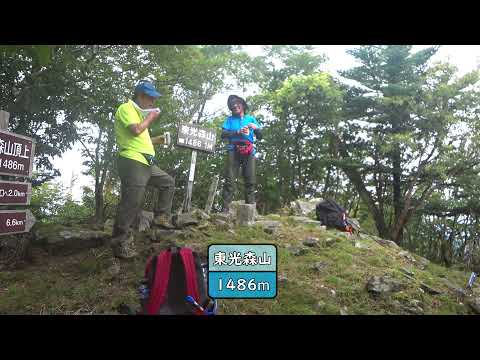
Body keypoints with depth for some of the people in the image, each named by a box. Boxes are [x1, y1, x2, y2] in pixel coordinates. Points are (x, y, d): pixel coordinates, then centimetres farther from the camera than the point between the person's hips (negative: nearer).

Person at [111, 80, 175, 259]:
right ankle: (120, 243, -8)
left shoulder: (138, 112, 26)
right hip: (132, 161, -10)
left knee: (168, 182, 17)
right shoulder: (126, 108, -3)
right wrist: (150, 118, -5)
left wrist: (156, 140, 18)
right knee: (132, 201, -13)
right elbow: (136, 130, -20)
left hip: (146, 163, 10)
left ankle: (161, 217, 19)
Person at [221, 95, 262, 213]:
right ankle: (226, 208, -16)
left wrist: (256, 128, -4)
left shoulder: (251, 119, 21)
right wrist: (238, 132, -9)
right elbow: (223, 135, 4)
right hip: (233, 151, -1)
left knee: (250, 180, -8)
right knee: (229, 180, -11)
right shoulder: (229, 119, 19)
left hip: (249, 151, 1)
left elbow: (260, 137, 17)